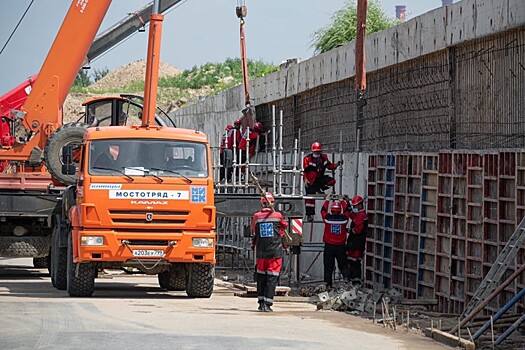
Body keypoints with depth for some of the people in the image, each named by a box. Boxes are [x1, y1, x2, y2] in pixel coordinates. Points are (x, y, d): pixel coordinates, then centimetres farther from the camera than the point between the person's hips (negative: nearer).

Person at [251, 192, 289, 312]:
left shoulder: (256, 216, 0)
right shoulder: (278, 215, -3)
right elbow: (284, 226, 16)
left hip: (261, 252, 2)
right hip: (275, 251, -2)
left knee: (261, 276, 14)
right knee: (272, 277, 0)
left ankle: (261, 302, 14)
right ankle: (267, 303, -7)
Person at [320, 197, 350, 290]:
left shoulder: (327, 218, -9)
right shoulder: (343, 218, -8)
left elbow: (323, 210, 12)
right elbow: (347, 211, 14)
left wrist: (327, 200, 23)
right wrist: (342, 201, 25)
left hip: (329, 246, 0)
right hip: (341, 246, 0)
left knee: (328, 266, 6)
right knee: (343, 264, 10)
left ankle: (328, 284, 6)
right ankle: (346, 276, -11)